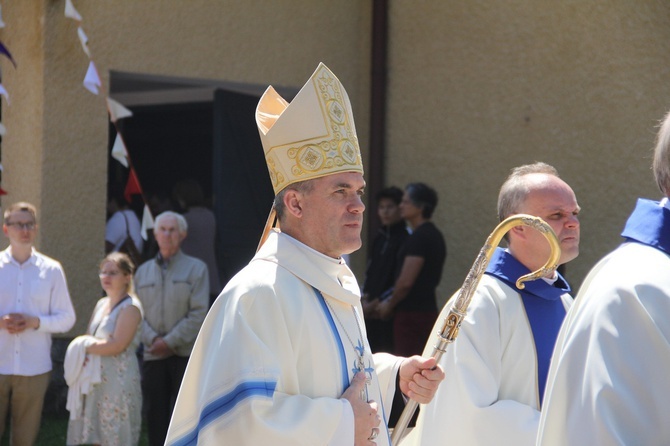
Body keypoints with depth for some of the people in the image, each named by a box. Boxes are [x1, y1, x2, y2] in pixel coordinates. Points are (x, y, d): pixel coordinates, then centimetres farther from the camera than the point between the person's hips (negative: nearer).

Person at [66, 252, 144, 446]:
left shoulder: (130, 307, -9)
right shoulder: (101, 304, 15)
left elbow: (117, 345, -17)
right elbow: (88, 338, 16)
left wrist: (86, 347, -8)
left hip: (119, 380, -8)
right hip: (96, 378, 8)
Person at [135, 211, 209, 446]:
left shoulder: (196, 268, 4)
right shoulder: (143, 272, 15)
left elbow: (199, 313, -5)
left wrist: (170, 341, -12)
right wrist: (152, 339, -9)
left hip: (185, 354, -3)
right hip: (153, 356, 3)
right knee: (155, 415, 4)